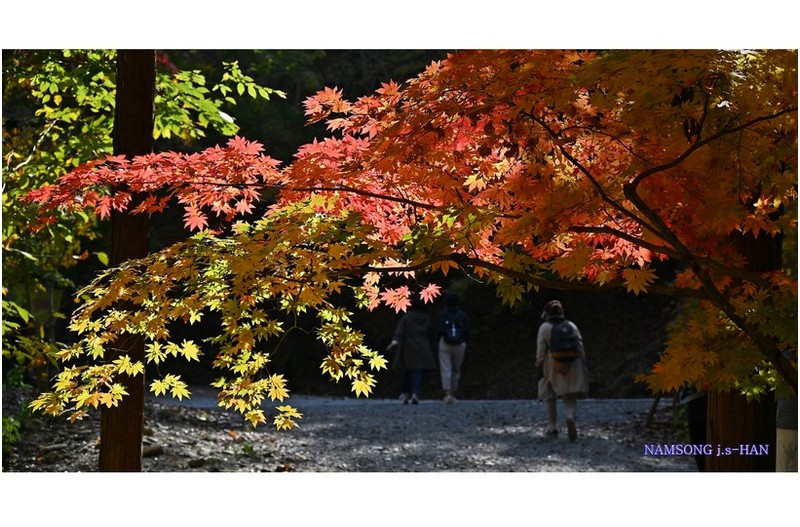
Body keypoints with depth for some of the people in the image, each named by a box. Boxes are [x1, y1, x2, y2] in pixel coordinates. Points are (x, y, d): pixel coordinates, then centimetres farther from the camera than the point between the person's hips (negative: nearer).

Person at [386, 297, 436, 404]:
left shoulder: (406, 317, 1)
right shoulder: (427, 319, 7)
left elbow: (399, 331, -12)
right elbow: (430, 335, 13)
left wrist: (394, 342, -21)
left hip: (408, 349, 0)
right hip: (422, 350, 0)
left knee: (406, 371, 12)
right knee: (419, 372, -3)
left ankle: (405, 394, 15)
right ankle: (415, 393, -23)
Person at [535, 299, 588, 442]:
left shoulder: (545, 327, -2)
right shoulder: (572, 326, 7)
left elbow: (541, 351, -5)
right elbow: (581, 348, 6)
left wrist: (539, 367, 2)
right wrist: (583, 367, 11)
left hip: (553, 367, -2)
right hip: (573, 368, 2)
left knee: (550, 399, 14)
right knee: (570, 398, 4)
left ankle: (552, 427, 16)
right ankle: (570, 417, -25)